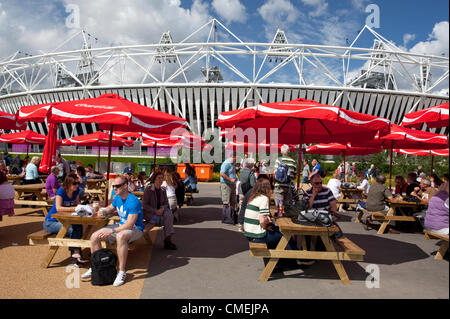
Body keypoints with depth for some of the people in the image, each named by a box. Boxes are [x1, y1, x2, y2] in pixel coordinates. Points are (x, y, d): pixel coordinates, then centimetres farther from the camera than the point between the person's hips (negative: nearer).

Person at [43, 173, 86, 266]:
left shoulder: (76, 191, -1)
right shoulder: (61, 191, -19)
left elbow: (77, 204, 11)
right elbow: (58, 208, -28)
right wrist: (74, 208, -34)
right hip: (50, 222, -5)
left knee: (79, 227, -23)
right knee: (72, 230, -27)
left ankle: (75, 255, -22)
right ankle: (76, 254, -18)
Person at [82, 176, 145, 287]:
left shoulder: (133, 201, -23)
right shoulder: (117, 198, 4)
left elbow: (130, 225, -27)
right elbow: (110, 208, 27)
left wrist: (112, 231, -29)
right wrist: (103, 212, 2)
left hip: (135, 229, -9)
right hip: (121, 225, 9)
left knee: (120, 236, -42)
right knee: (94, 237, -4)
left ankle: (122, 272, -30)